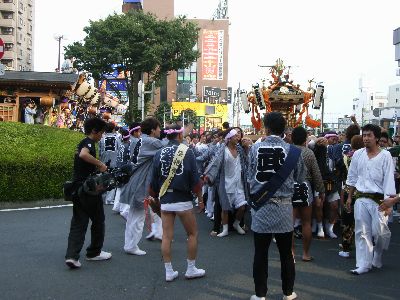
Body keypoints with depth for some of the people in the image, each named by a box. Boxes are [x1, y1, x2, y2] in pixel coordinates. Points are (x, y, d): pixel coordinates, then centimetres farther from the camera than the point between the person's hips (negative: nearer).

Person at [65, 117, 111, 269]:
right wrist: (100, 164, -25)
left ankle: (72, 255, -8)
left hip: (77, 188, 8)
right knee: (98, 220, 9)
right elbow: (84, 154, -34)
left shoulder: (82, 143, 17)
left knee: (78, 222, 3)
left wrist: (98, 168, 26)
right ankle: (94, 252, 20)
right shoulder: (89, 142, -12)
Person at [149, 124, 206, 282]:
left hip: (165, 201, 3)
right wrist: (200, 198, 2)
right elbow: (195, 180, -8)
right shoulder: (187, 151, -7)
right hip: (183, 201, -3)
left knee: (167, 236, 8)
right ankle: (191, 269, 18)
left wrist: (153, 197, 21)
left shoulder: (159, 153, 2)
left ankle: (169, 272, 14)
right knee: (192, 234, 12)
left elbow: (153, 182, 6)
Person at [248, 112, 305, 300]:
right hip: (283, 206, 0)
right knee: (286, 253, 12)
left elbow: (250, 177, 3)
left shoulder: (255, 148, -4)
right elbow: (300, 178, 5)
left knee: (260, 253, 7)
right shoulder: (292, 151, -5)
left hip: (260, 205, 0)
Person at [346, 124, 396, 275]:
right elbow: (352, 177, 15)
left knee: (380, 232, -1)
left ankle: (377, 259, 27)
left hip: (379, 200, -3)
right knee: (362, 232, 2)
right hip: (361, 199, 3)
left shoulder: (385, 156, -5)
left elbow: (389, 179, -7)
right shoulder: (358, 154, 6)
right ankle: (364, 264, 8)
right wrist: (349, 197, 14)